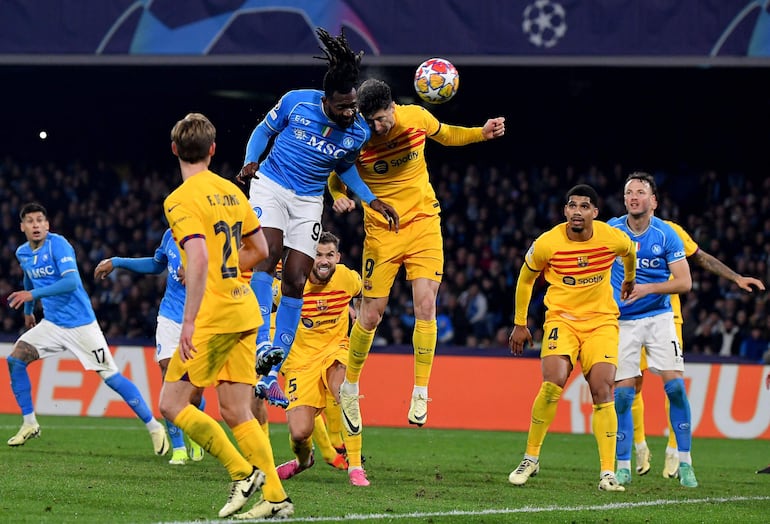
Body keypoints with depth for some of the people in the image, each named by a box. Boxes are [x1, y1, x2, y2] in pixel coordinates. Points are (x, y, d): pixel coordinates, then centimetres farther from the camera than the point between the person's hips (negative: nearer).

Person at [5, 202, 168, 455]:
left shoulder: (58, 244, -16)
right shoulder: (22, 253, 6)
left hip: (80, 323, -6)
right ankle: (29, 424, 3)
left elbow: (71, 281, -28)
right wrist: (28, 311, 38)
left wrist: (33, 294, -32)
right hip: (52, 324, 6)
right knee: (15, 359, -9)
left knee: (111, 377, -8)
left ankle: (154, 427, 1)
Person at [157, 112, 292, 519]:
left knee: (172, 404, 0)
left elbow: (199, 260, -23)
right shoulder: (231, 191, 12)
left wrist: (189, 322, -24)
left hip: (213, 317, -8)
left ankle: (243, 473, -4)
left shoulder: (181, 200, -11)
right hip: (245, 311, 8)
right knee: (236, 412, 9)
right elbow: (260, 249, 18)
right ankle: (275, 498, 3)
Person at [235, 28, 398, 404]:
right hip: (270, 186, -2)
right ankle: (262, 345, -34)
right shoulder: (296, 102, -14)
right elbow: (264, 130, 3)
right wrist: (250, 163, -13)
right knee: (269, 253, -27)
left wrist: (371, 199, 6)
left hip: (308, 203, 3)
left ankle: (269, 374, 1)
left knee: (295, 282, -4)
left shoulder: (358, 133, -7)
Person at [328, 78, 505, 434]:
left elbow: (445, 135, 14)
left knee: (425, 304, -13)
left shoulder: (417, 117, -9)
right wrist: (340, 197, -22)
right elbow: (335, 176, 0)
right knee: (371, 314, -1)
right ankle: (350, 388, 20)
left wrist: (483, 133, -1)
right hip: (381, 231, -1)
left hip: (423, 223, 1)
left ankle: (420, 394, -6)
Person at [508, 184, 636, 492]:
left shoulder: (614, 238, -10)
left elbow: (629, 253, 17)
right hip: (561, 319, -1)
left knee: (602, 389, -13)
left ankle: (608, 472, -9)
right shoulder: (547, 244, -12)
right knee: (553, 382, -22)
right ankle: (531, 458, -5)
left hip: (602, 320, 1)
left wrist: (629, 281, 36)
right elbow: (525, 279, 7)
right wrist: (519, 324, 12)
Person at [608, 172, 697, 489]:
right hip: (622, 320, 1)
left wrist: (648, 288, -22)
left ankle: (684, 462, -1)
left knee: (675, 385, -11)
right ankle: (623, 467, 5)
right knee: (622, 392, -5)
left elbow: (684, 282, -9)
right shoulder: (611, 230, -2)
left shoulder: (666, 235, -6)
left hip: (659, 317, -1)